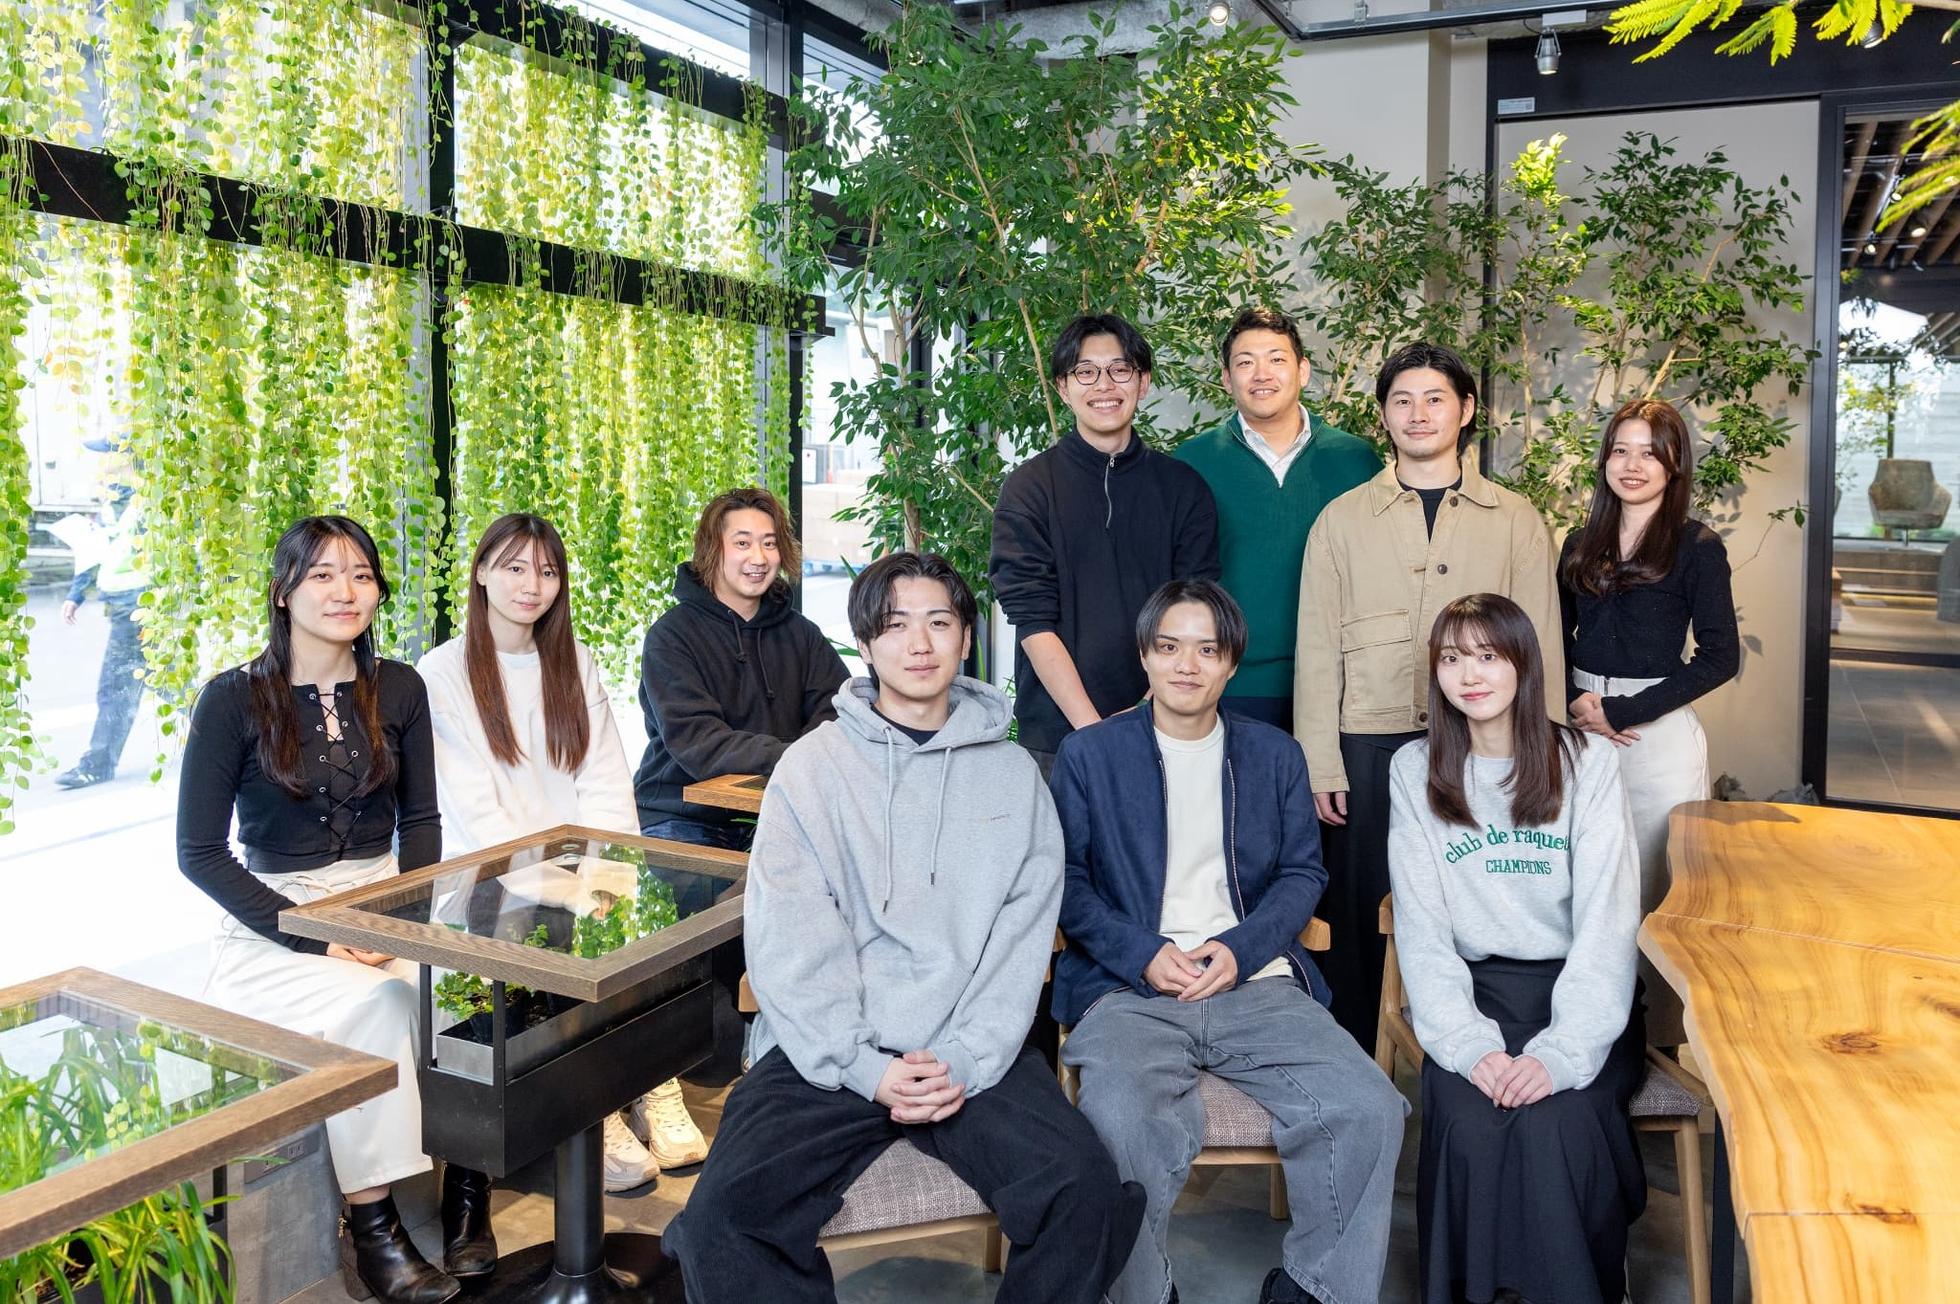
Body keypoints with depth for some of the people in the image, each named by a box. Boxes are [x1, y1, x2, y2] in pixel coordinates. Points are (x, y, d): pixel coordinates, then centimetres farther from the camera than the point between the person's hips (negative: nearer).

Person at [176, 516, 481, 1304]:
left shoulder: (399, 690, 4)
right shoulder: (235, 699, -6)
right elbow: (199, 851, -6)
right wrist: (312, 935, -16)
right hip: (274, 923, -3)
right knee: (370, 1002, -32)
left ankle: (469, 1184, -13)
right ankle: (370, 1224, -18)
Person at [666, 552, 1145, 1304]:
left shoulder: (1012, 773, 10)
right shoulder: (813, 765, 5)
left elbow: (1024, 935, 2)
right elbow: (788, 939, -3)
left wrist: (965, 1062, -11)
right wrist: (866, 1067, -12)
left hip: (974, 1054, 1)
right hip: (829, 1053, 0)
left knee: (1085, 1194, -23)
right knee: (725, 1213, -24)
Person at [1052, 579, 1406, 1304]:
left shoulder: (1274, 755, 17)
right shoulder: (1088, 754, 9)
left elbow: (1302, 872, 12)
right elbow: (1066, 880, 4)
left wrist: (1241, 949, -6)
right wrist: (1143, 955, -11)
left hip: (1255, 984, 3)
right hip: (1129, 990, -2)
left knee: (1369, 1109, -21)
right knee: (1125, 1122, -33)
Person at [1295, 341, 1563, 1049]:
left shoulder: (1517, 520, 9)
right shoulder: (1341, 519, 8)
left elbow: (1540, 645, 8)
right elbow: (1317, 647, 5)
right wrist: (1320, 764, -1)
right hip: (1371, 745, 0)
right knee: (1361, 911, 3)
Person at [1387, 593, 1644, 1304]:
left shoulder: (1589, 764, 0)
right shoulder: (1415, 771, 4)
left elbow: (1606, 921, -7)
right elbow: (1421, 927, -2)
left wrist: (1563, 1052, -21)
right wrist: (1470, 1045, -17)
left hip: (1578, 991, -1)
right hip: (1471, 989, 1)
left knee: (1556, 1119, -28)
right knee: (1466, 1119, -26)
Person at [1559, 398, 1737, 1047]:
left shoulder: (1697, 547, -3)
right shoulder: (1582, 543, 11)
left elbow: (1720, 656, -8)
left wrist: (1622, 712, -13)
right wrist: (1573, 702, -4)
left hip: (1659, 731, -4)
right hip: (1582, 726, 4)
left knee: (1659, 892, 1)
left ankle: (1668, 1042, 15)